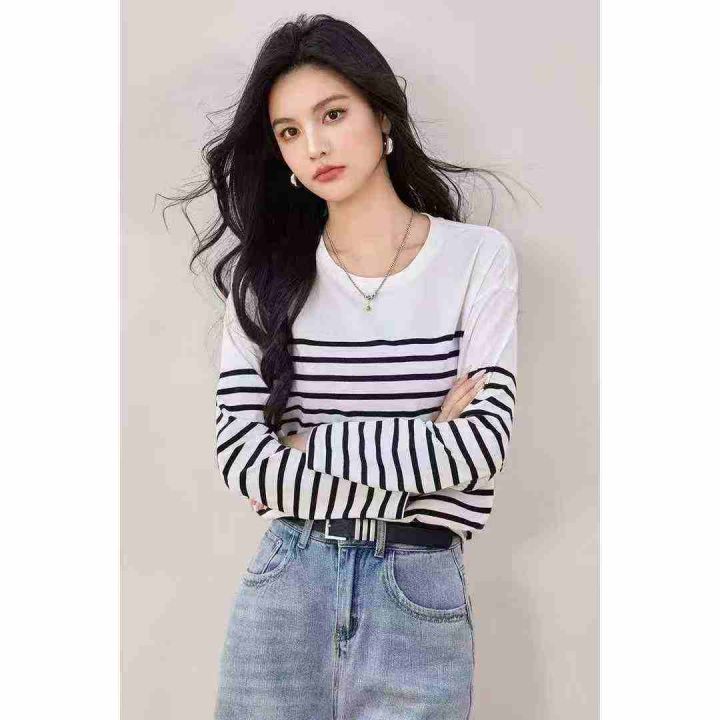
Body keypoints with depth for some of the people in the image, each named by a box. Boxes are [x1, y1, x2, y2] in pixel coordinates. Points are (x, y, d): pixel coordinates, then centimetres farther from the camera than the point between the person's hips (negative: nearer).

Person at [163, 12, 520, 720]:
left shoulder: (477, 256, -3)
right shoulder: (265, 274, 1)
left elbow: (484, 444, -12)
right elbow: (241, 460, -7)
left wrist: (309, 445, -10)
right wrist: (424, 451, -12)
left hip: (419, 597, -1)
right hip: (284, 587, 2)